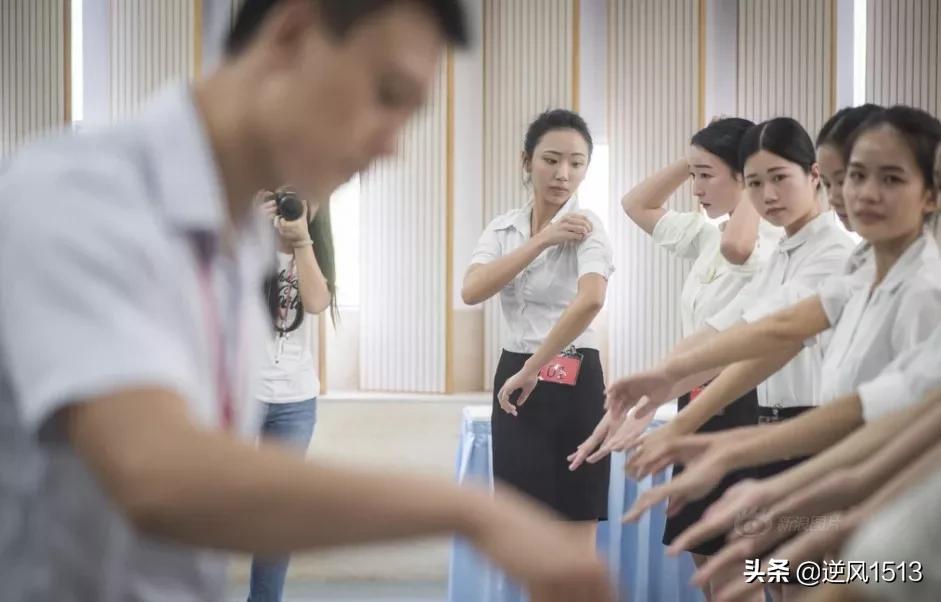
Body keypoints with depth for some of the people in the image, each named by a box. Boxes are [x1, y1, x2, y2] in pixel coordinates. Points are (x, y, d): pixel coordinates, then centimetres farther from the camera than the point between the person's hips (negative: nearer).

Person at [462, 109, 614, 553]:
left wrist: (531, 372, -27)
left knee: (573, 547, -2)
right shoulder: (503, 228, 7)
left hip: (570, 383, -5)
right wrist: (541, 241, -19)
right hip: (512, 379, 6)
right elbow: (471, 291, -12)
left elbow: (591, 300, -31)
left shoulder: (586, 227, -11)